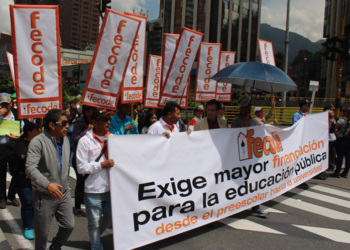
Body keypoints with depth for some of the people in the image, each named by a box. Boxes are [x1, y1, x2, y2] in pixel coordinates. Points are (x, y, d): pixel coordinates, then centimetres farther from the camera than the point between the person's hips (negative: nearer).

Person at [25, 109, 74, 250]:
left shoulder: (65, 140, 7)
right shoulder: (38, 142, -16)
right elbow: (30, 168, -25)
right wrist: (47, 184, -36)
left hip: (64, 193, 6)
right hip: (45, 196, -6)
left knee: (69, 225, 9)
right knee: (42, 232, 7)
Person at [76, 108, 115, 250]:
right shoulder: (85, 141, -9)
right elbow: (81, 168, -10)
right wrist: (101, 165, -16)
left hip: (111, 187, 5)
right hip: (93, 190, -4)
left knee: (110, 217, 21)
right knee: (94, 222, 11)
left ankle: (95, 236, 48)